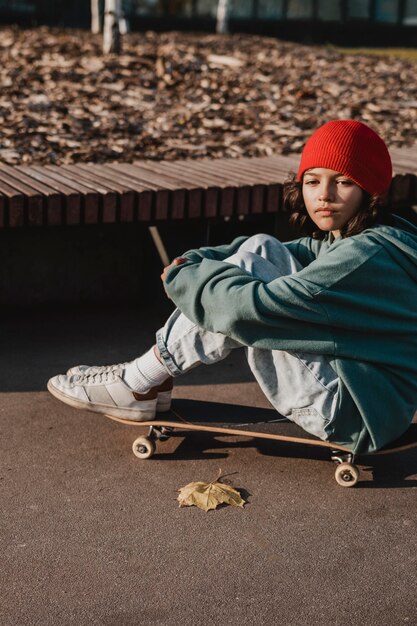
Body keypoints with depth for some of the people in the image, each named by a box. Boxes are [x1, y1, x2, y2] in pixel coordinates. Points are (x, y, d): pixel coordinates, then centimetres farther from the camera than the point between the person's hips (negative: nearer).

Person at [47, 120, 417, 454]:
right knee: (260, 250, 0)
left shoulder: (369, 255, -24)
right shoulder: (338, 240, 7)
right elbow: (256, 255, 11)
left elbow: (255, 307, -29)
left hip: (355, 413, -9)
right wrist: (193, 262, -9)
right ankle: (154, 372, 2)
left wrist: (181, 277, -12)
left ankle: (141, 385, -1)